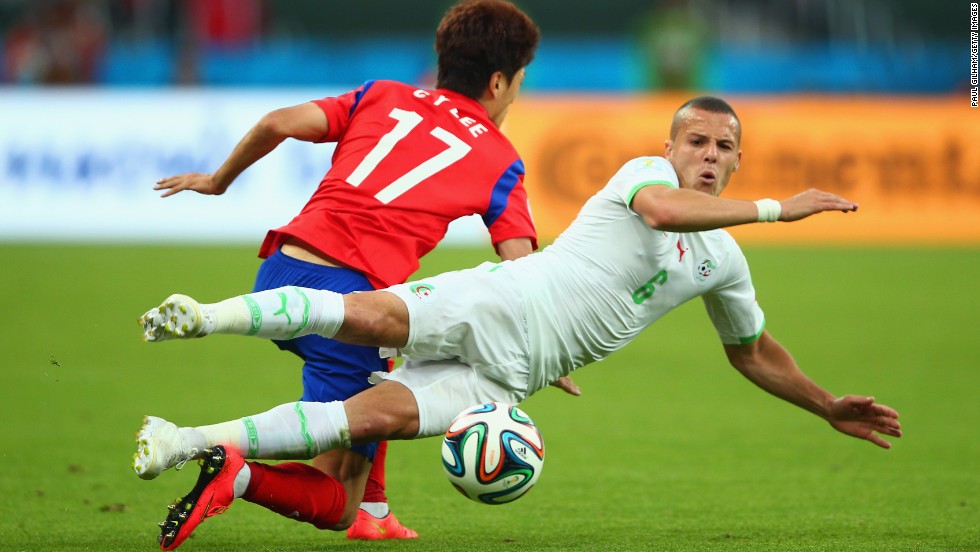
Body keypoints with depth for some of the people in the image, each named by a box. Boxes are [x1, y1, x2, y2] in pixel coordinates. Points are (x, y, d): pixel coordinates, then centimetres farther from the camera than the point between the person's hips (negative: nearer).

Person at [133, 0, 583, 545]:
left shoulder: (384, 96, 21)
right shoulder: (500, 159, 12)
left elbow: (281, 123, 9)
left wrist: (219, 179, 24)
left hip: (279, 274, 6)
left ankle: (372, 512, 30)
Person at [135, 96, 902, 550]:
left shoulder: (724, 263, 21)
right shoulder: (646, 173, 0)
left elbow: (753, 351, 36)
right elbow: (662, 209, -24)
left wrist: (829, 408, 33)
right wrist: (776, 208, -23)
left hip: (508, 373, 4)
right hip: (493, 305, -4)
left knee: (375, 417, -19)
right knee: (372, 314, -34)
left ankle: (202, 450, -22)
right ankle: (203, 318, -29)